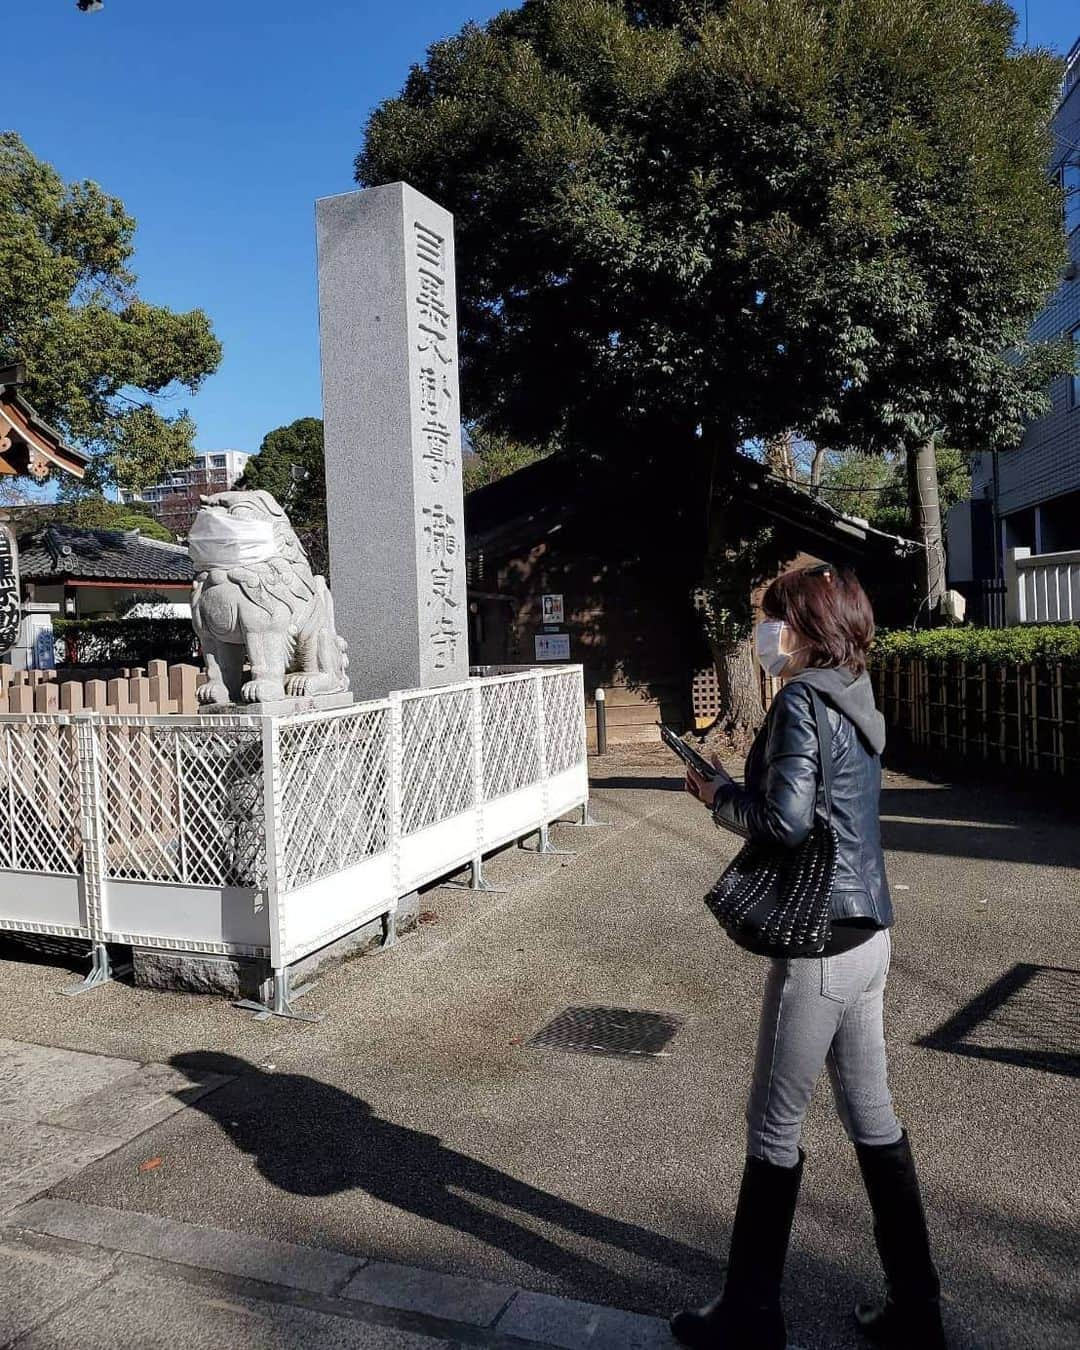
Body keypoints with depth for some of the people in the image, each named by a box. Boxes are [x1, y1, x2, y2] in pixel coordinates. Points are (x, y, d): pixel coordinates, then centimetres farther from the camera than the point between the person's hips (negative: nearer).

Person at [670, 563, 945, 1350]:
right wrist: (733, 788, 6)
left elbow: (786, 822, -23)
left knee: (774, 1127, 6)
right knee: (872, 1116, 18)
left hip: (820, 944, -9)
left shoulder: (802, 699, -16)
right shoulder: (853, 697, 11)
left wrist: (718, 797, -6)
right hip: (866, 934, 9)